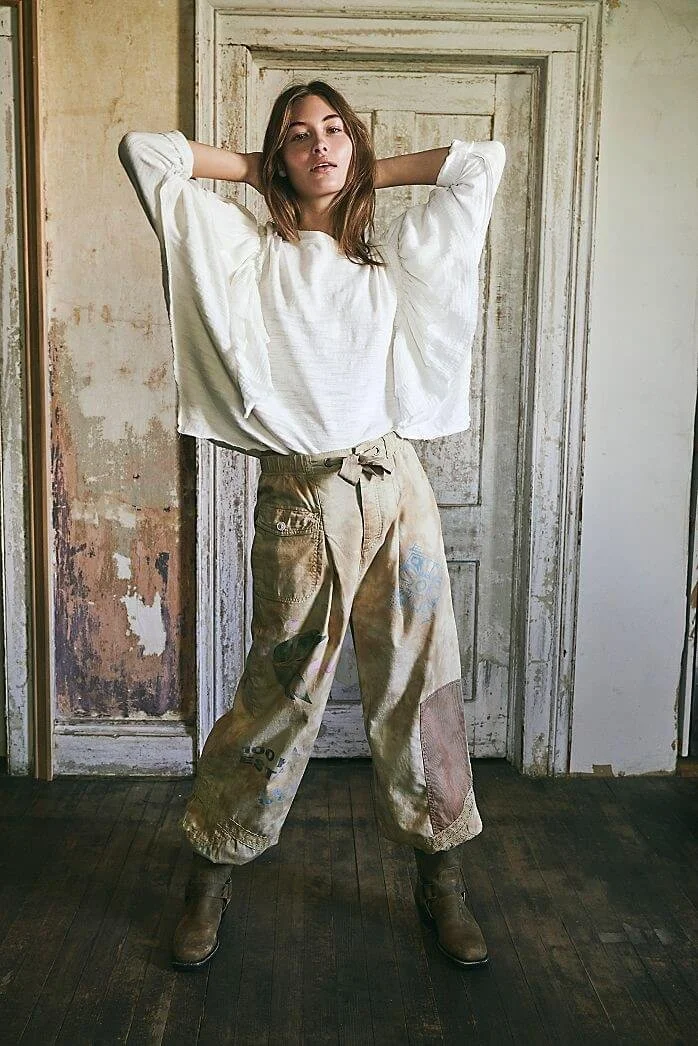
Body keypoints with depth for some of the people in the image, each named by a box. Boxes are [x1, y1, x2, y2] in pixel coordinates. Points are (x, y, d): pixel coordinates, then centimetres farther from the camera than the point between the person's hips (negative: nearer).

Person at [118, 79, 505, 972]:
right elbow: (143, 151, 3)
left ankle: (440, 878, 25)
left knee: (421, 688, 7)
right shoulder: (246, 253, 7)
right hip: (298, 502, -2)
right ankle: (211, 875, 27)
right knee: (278, 697, 5)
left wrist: (373, 171, 18)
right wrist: (252, 166, 12)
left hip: (396, 493, 3)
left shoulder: (396, 257, 15)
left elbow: (483, 161, 21)